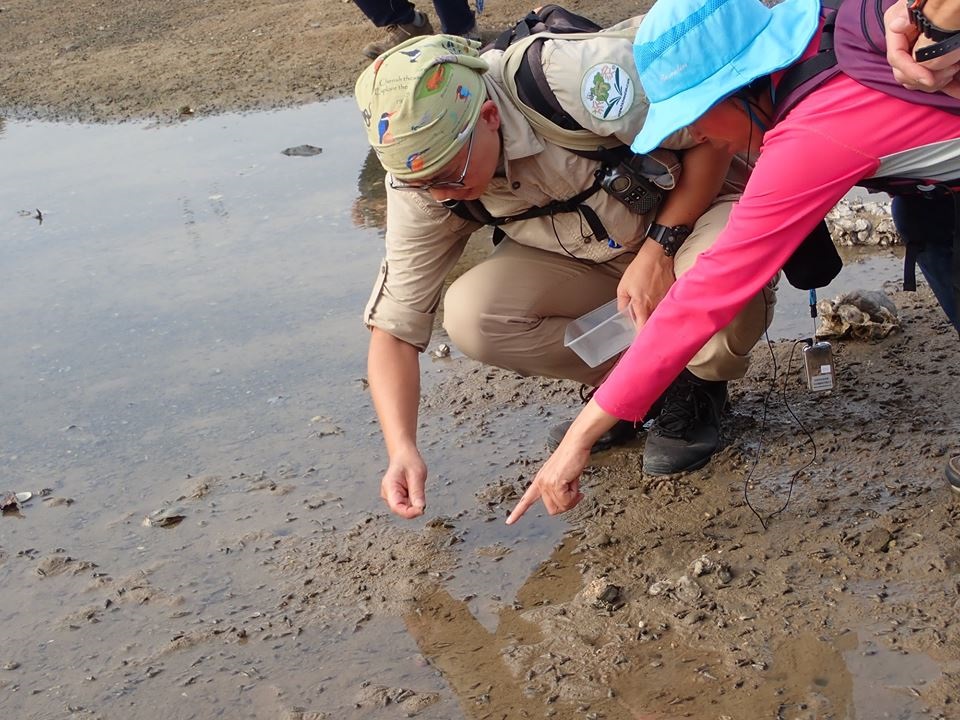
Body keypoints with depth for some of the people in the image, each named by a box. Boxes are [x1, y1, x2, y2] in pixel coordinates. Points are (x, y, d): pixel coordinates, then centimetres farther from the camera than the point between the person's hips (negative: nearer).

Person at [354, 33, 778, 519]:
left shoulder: (582, 79, -33)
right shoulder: (421, 181, -17)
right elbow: (394, 330, -13)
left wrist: (658, 250, -27)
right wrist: (402, 451, -27)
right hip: (595, 267, 4)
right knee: (470, 316, -24)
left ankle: (697, 386, -4)